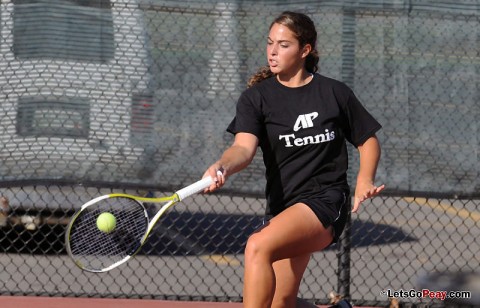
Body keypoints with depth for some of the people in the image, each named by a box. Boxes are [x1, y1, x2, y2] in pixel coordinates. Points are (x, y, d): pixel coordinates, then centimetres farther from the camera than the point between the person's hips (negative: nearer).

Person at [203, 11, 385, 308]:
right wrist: (222, 167, -38)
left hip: (326, 199, -4)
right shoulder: (256, 97, 2)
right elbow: (244, 147, -16)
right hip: (283, 204, 4)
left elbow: (368, 140, 16)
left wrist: (365, 179, -3)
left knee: (258, 246, -30)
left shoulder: (335, 93, 3)